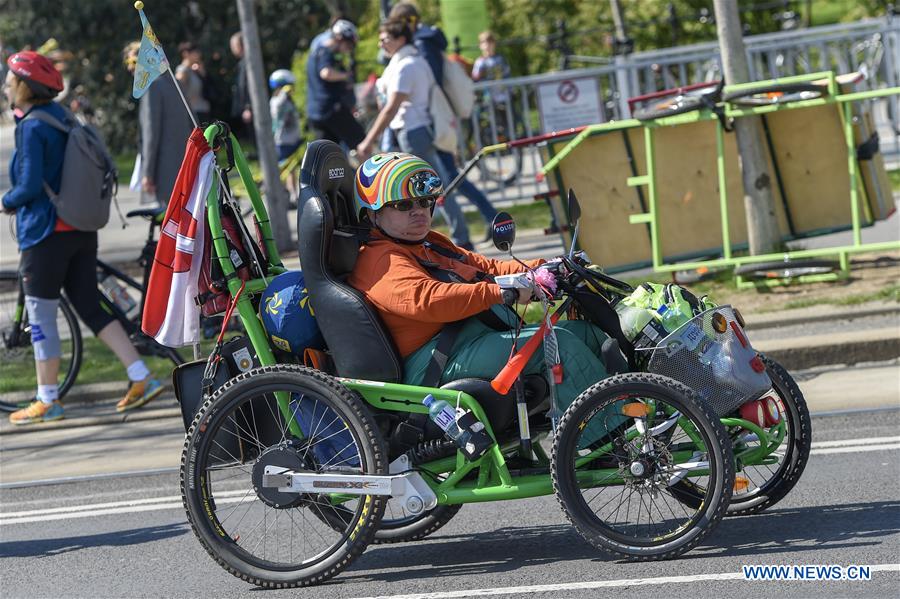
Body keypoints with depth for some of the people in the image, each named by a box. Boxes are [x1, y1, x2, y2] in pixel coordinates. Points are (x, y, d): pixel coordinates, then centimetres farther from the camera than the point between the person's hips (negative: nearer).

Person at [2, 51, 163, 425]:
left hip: (47, 232, -8)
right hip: (81, 229, 8)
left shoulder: (32, 127, -15)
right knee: (91, 309, 12)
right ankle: (142, 379, 5)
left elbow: (30, 185, -22)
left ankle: (47, 401, 7)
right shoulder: (61, 116, 11)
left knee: (40, 316, 2)